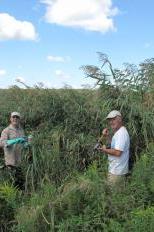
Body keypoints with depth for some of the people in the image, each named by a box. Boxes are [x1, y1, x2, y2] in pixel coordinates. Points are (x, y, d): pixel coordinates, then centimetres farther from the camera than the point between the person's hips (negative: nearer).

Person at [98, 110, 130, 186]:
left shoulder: (121, 133, -21)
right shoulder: (119, 132, 13)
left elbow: (117, 152, -27)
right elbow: (114, 146, 19)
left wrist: (105, 150, -13)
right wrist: (107, 136, 7)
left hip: (116, 171, -10)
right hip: (116, 169, 10)